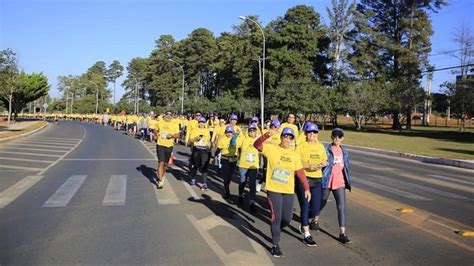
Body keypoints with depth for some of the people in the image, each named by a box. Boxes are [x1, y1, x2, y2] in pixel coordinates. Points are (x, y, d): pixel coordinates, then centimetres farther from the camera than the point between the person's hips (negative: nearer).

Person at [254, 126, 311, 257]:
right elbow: (257, 145, -19)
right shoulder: (271, 148, -5)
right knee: (276, 218, -1)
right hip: (273, 189, -4)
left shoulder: (294, 155, 6)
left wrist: (306, 188, -2)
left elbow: (300, 172, 4)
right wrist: (268, 135, -34)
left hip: (289, 191, 4)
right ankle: (276, 245, 16)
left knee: (287, 219, 8)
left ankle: (276, 229, 42)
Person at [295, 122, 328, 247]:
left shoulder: (320, 146, 10)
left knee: (315, 208, 0)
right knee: (305, 207, 2)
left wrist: (323, 164, -5)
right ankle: (306, 235, 14)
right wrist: (308, 166, -20)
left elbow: (325, 160, 18)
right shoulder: (300, 147, -5)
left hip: (317, 179, 4)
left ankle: (314, 219, 36)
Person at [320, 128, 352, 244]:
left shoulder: (344, 151, 10)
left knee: (342, 207, -3)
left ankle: (342, 233, 0)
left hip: (340, 183, 4)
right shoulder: (326, 149, -7)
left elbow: (345, 167, 17)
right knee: (322, 203, 14)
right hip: (327, 181, -4)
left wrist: (347, 181, 16)